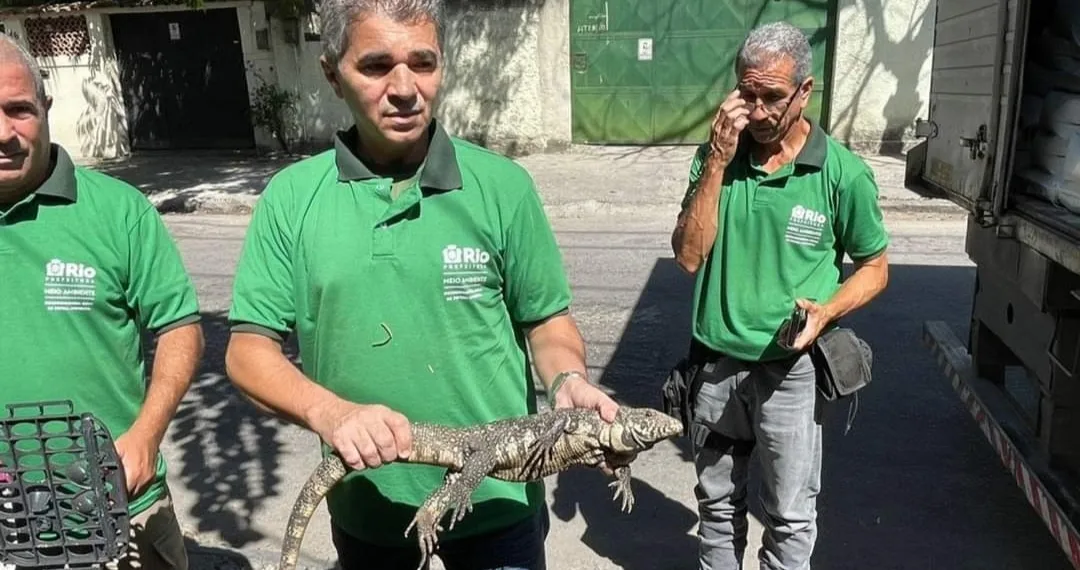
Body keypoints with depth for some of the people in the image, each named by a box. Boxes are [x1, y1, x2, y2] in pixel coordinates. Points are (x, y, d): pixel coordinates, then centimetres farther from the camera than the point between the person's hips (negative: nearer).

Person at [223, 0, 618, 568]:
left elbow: (546, 320, -1)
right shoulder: (291, 197, -6)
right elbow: (248, 349, -5)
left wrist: (569, 380, -22)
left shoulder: (501, 185, -9)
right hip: (364, 500, 2)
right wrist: (328, 411, -23)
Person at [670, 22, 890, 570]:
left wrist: (827, 311, -18)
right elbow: (689, 256, -12)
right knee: (717, 504, 21)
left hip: (788, 369, -2)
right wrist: (718, 162, -19)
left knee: (789, 518, 11)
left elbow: (874, 267, 2)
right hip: (714, 362, 3)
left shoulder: (844, 174, -10)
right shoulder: (715, 156, -3)